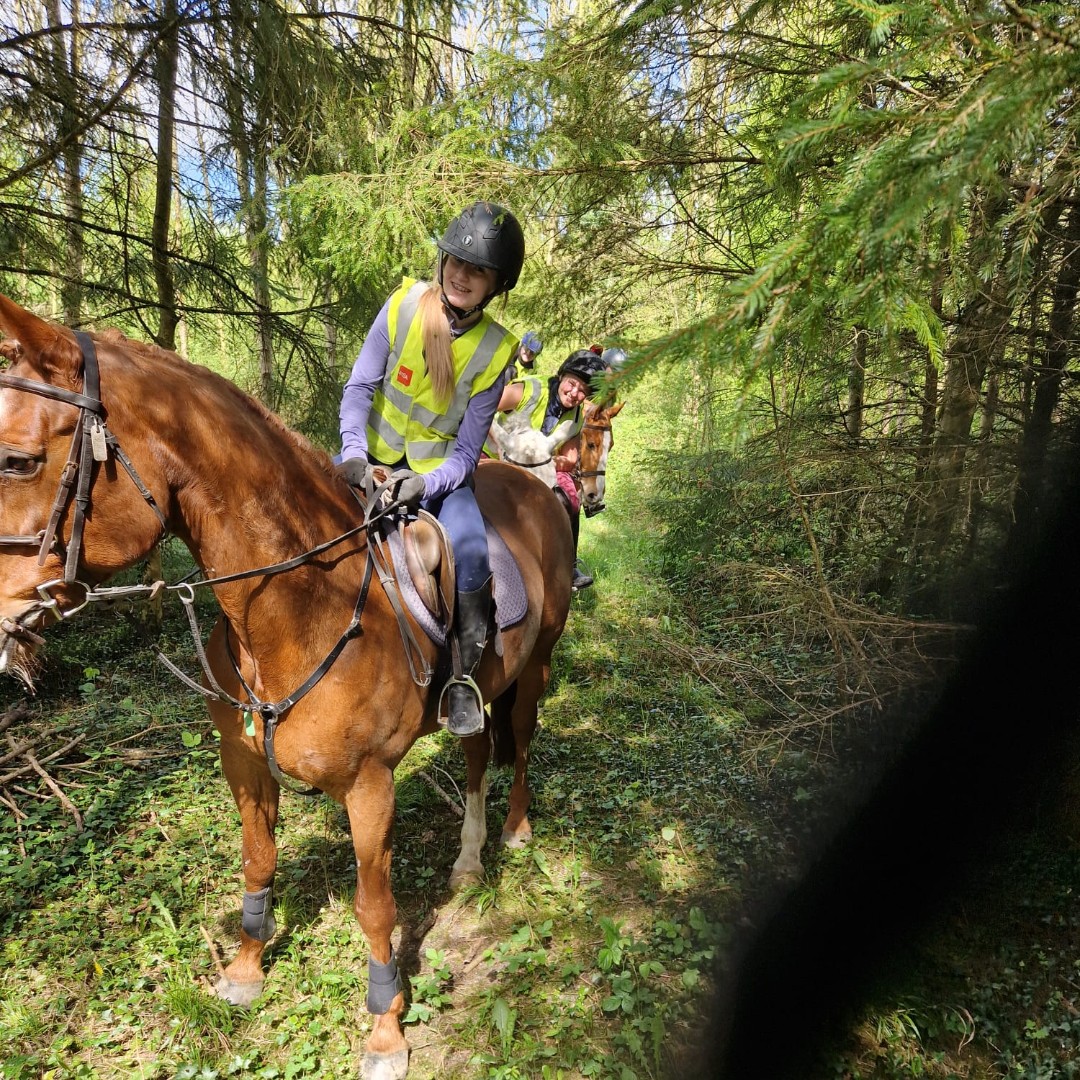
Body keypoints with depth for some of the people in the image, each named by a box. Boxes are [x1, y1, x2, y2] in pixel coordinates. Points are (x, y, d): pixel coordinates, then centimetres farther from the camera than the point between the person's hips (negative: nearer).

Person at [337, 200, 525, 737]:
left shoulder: (494, 350, -10)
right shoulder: (403, 305, -9)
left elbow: (466, 451, -9)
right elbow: (359, 387, -7)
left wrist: (424, 484, -28)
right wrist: (353, 454, -23)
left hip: (440, 470, -2)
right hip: (373, 456, 2)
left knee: (469, 552, -29)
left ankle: (464, 673, -7)